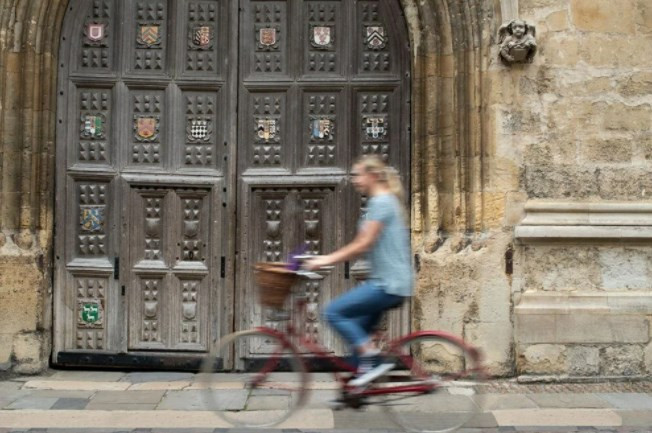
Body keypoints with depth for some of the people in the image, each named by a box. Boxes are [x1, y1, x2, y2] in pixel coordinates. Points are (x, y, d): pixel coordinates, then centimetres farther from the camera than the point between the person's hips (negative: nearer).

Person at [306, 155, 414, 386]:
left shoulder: (381, 202, -12)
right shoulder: (384, 201, 18)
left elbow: (363, 244, -18)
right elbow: (363, 244, 19)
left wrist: (327, 260, -15)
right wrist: (328, 258, 14)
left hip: (388, 284, -10)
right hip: (389, 282, 10)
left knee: (334, 312, -12)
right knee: (357, 330, 13)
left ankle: (373, 359, -9)